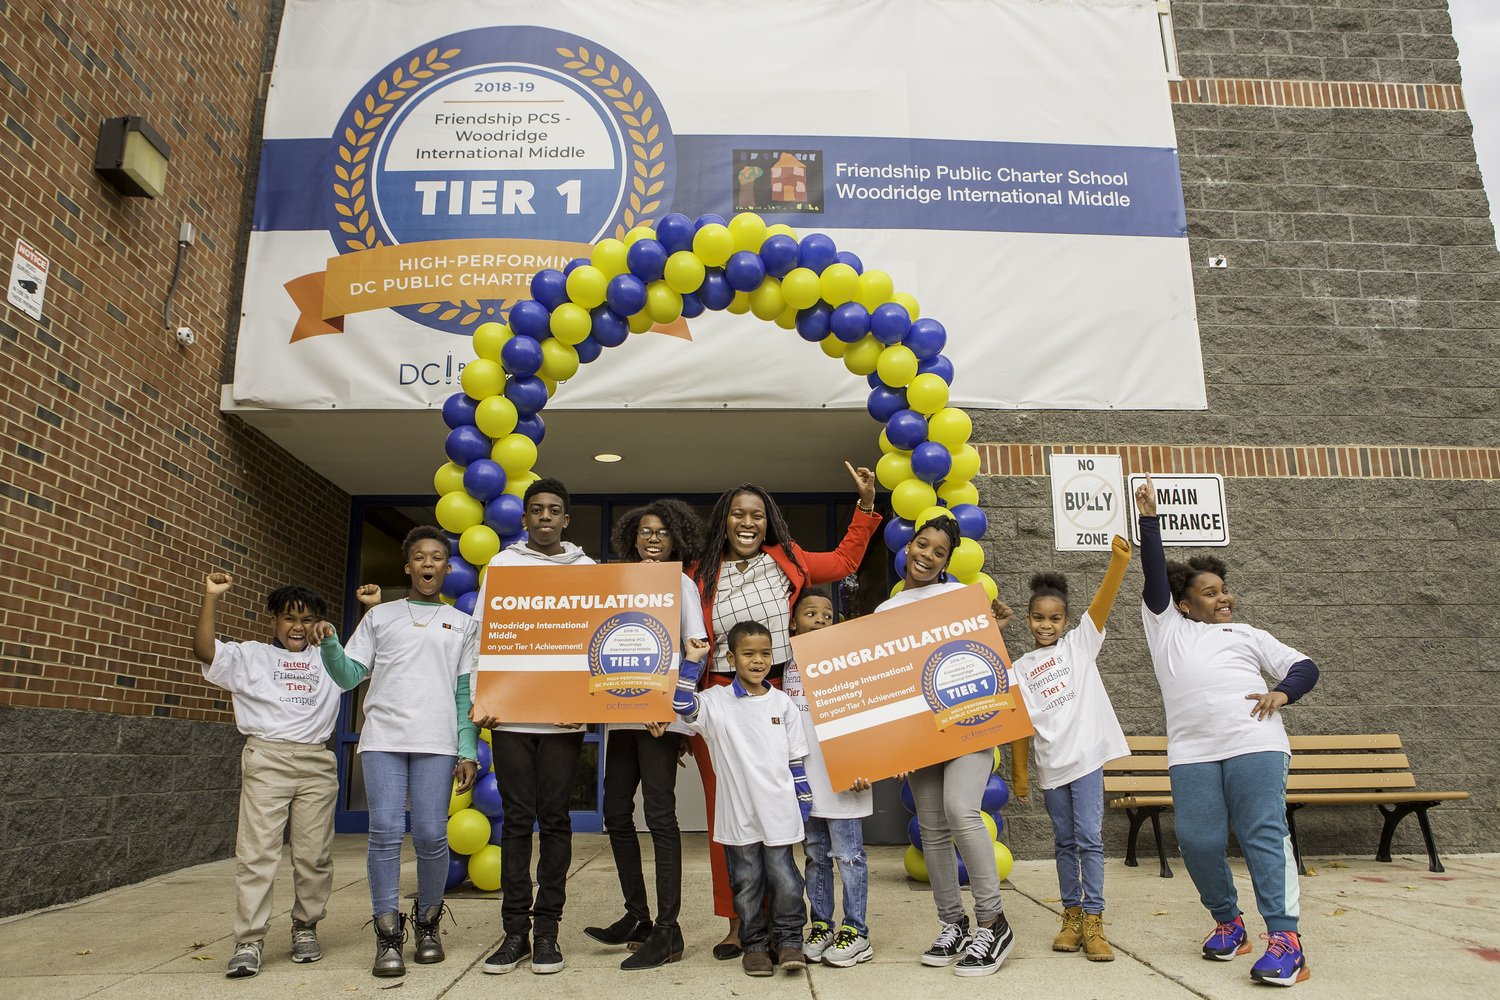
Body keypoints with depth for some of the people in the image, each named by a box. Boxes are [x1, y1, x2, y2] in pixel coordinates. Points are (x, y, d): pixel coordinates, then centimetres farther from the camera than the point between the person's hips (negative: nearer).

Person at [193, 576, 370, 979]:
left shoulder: (328, 659, 19)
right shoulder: (250, 656, 14)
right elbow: (205, 649, -1)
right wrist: (211, 598, -9)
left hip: (316, 763, 2)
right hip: (266, 760, -2)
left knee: (314, 854, 3)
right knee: (257, 852, -6)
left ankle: (305, 927, 19)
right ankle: (249, 940, 0)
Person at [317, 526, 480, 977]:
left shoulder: (463, 623, 15)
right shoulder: (380, 616, 17)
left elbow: (466, 693, 10)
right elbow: (350, 674, 12)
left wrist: (468, 753, 2)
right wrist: (329, 643, -7)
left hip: (437, 742, 0)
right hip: (383, 737, 1)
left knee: (431, 836, -4)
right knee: (386, 833, -6)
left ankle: (428, 922, 18)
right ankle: (388, 933, 6)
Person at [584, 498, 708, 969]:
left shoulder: (681, 584, 4)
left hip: (662, 713, -6)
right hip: (621, 711, 6)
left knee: (659, 814, -7)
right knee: (616, 812, 8)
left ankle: (667, 930, 0)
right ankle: (637, 916, 21)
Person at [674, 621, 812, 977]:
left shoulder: (782, 702, 6)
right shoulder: (717, 701, 1)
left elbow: (796, 757, 11)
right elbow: (684, 707, -15)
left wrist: (803, 800, 10)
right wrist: (693, 663, -15)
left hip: (779, 812, 1)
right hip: (739, 814, -1)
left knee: (783, 877, 3)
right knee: (747, 882, 9)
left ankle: (789, 939, 21)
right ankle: (754, 944, 24)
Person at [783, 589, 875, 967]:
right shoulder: (787, 665, 10)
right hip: (803, 776, 5)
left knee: (848, 854, 1)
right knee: (815, 854, 13)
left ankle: (856, 933, 12)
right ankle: (820, 925, 24)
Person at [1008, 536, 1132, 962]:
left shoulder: (1079, 644, 3)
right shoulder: (1019, 668, 9)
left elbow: (1103, 601, -12)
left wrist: (1118, 560, -27)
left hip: (1085, 755, -3)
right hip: (1051, 764, 3)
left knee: (1088, 837, -6)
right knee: (1065, 842, 11)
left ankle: (1093, 921, 2)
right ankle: (1071, 916, 21)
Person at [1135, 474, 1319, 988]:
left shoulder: (1249, 635, 26)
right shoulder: (1167, 627, 22)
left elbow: (1305, 667, 19)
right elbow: (1155, 572, 13)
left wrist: (1282, 692, -3)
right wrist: (1149, 517, 6)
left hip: (1255, 743, 0)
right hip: (1191, 752, 0)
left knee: (1264, 835, -9)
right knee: (1198, 842, -5)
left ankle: (1284, 937, -7)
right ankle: (1228, 922, 15)